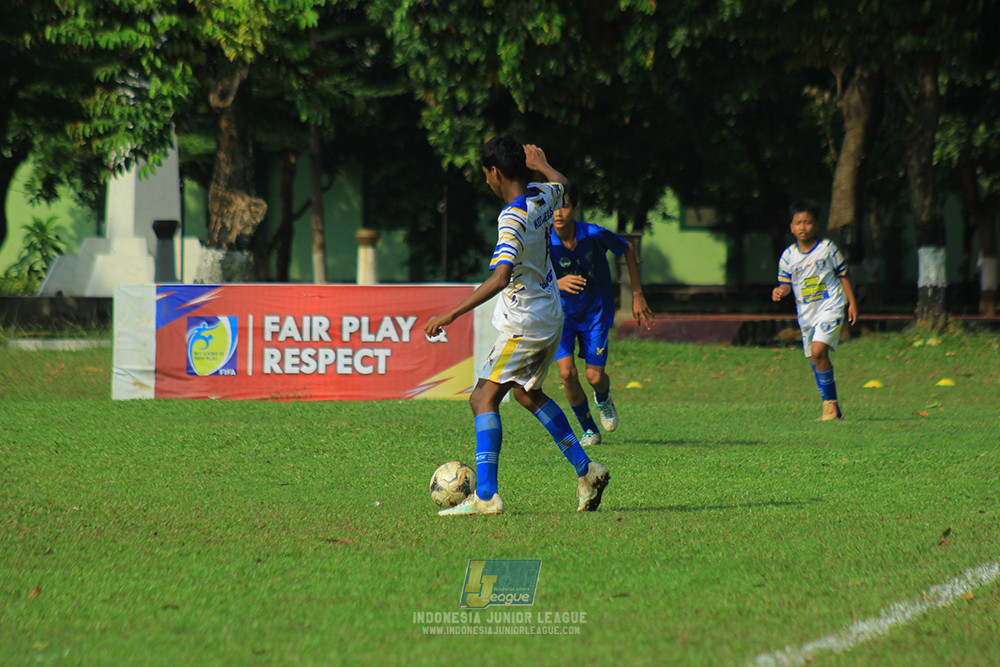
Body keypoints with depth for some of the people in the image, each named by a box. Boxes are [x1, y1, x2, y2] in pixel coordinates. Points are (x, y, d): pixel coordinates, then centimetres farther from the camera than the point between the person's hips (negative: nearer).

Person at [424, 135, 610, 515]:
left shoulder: (513, 219, -24)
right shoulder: (542, 197, 1)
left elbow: (500, 278, -34)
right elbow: (561, 185, 29)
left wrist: (451, 315, -34)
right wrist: (541, 164, 48)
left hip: (524, 325, -9)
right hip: (550, 319, 9)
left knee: (484, 398, -11)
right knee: (527, 394, 25)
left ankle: (486, 495, -20)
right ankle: (585, 470, 26)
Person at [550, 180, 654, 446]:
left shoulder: (595, 235, -21)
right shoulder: (545, 242, -22)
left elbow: (627, 250, -1)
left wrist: (637, 296, 1)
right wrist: (558, 284, -49)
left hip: (595, 311, 0)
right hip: (562, 312, 0)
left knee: (594, 376, -5)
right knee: (567, 374, -13)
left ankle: (603, 400, 35)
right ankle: (589, 430, 10)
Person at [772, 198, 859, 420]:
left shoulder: (828, 248, -3)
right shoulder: (788, 256, 3)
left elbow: (842, 275, 5)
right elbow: (786, 283, 4)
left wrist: (852, 302, 2)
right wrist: (780, 291, -20)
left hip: (830, 306, -5)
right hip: (806, 312, 5)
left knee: (818, 351, -22)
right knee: (815, 360, 9)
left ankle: (830, 404, -14)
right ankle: (831, 406, 20)